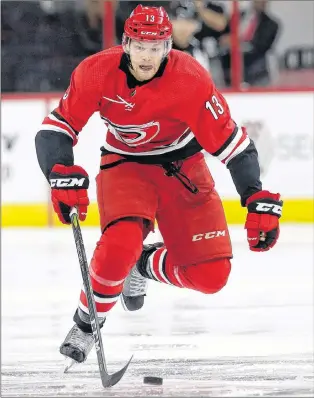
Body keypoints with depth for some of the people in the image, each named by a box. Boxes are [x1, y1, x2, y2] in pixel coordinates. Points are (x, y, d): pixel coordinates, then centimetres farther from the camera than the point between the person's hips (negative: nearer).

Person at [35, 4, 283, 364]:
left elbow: (232, 143, -21)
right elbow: (54, 130, -17)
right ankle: (86, 323, -6)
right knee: (121, 243, -32)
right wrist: (62, 176, -35)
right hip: (124, 164, -1)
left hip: (182, 166, 1)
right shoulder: (97, 73, -22)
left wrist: (260, 202, -28)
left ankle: (143, 265, 23)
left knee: (211, 275, -8)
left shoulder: (191, 80, -25)